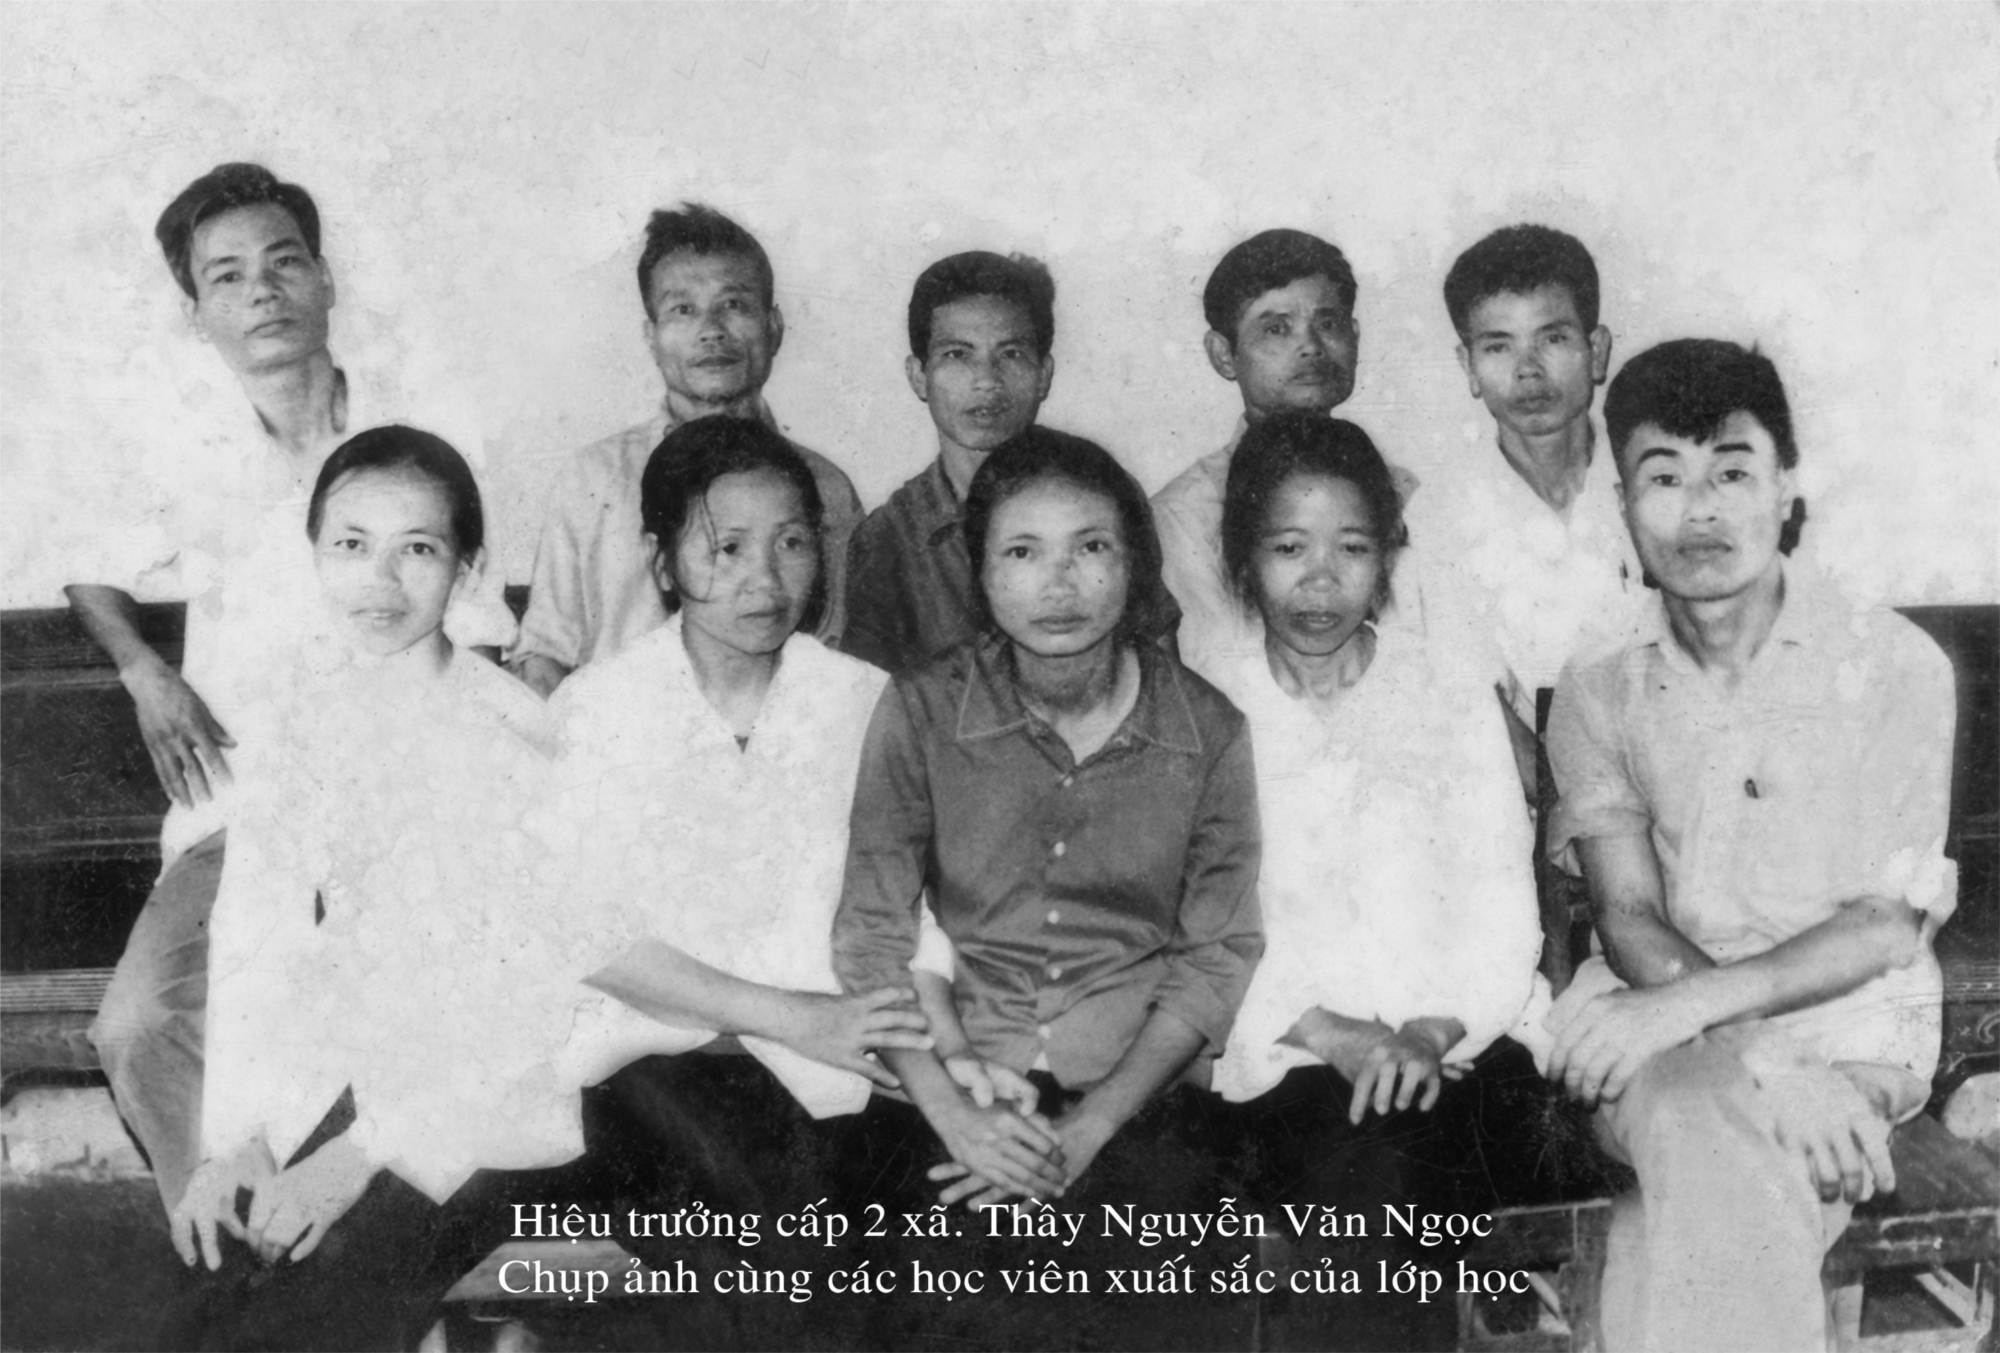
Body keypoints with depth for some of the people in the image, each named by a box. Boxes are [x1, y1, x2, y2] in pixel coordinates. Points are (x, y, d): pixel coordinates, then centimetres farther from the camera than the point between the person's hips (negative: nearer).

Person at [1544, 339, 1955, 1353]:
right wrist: (1754, 1058, -22)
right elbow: (1629, 917, -4)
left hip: (1849, 1024, -1)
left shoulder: (1894, 666, -3)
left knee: (1708, 1161, -31)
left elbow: (1886, 926, -8)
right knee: (1715, 1142, -31)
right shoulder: (1598, 690, 4)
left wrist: (1697, 1002, -24)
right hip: (1661, 1032, 1)